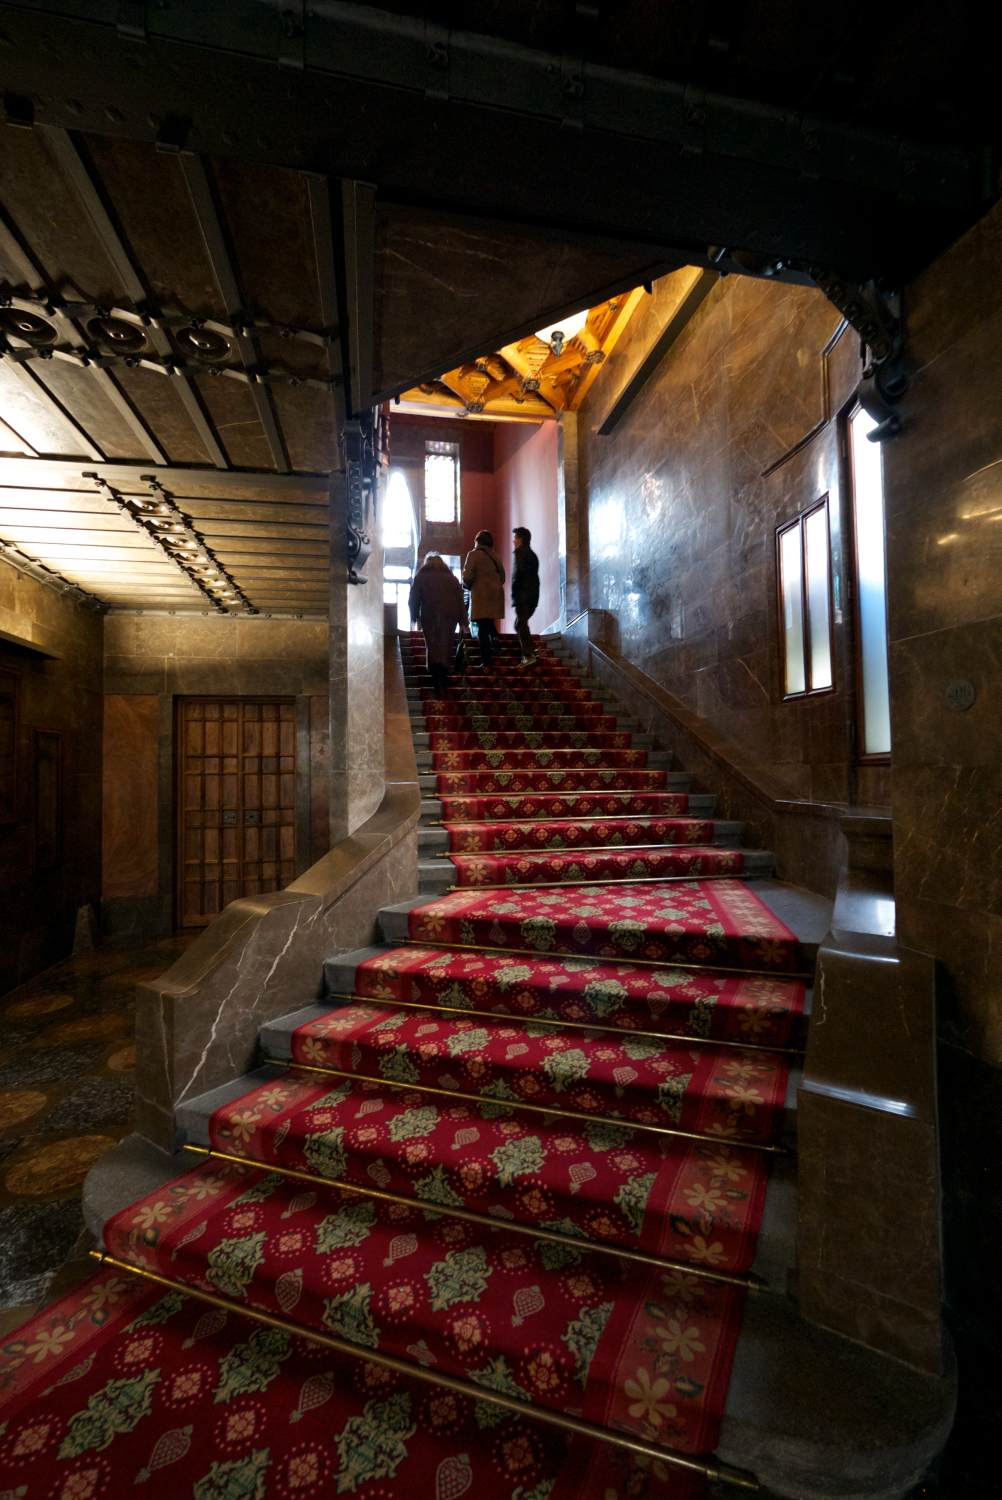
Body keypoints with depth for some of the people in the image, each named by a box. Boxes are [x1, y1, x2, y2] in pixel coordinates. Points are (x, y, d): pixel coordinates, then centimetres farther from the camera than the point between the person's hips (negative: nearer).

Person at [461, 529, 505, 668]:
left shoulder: (473, 554, -2)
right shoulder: (495, 555, 16)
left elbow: (467, 576, -9)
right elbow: (502, 576, 15)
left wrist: (468, 586, 10)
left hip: (481, 594, -6)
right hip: (496, 594, 6)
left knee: (482, 629, -4)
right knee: (489, 624, 22)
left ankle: (486, 661, -6)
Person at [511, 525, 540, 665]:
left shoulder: (520, 552, -6)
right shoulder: (532, 554, 21)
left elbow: (518, 574, -16)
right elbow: (533, 576, 18)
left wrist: (514, 594, -10)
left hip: (523, 595, -9)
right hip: (533, 596, 9)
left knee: (521, 625, -7)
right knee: (521, 624, 15)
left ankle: (529, 655, -12)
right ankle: (528, 653, 13)